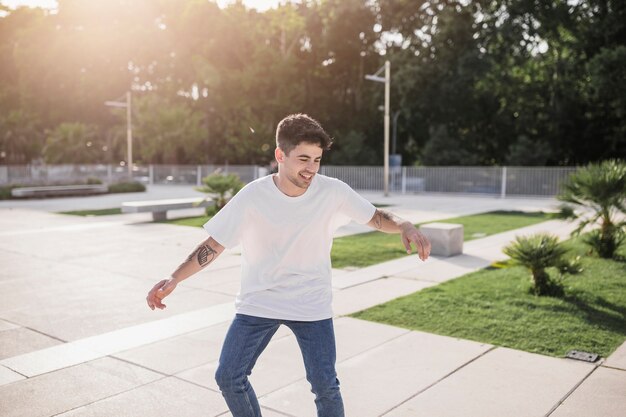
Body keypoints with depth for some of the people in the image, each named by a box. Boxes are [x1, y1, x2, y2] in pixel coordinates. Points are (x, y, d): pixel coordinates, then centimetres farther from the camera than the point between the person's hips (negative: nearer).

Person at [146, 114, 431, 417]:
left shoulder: (333, 192, -14)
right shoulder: (253, 196, -16)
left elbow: (376, 217, -2)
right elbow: (213, 245, -9)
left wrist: (403, 226, -23)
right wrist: (174, 279, -18)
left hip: (312, 305, 0)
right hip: (257, 303, 1)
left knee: (325, 386, -2)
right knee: (228, 378, 1)